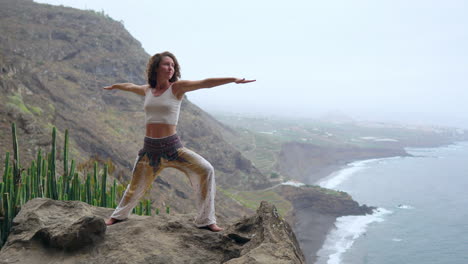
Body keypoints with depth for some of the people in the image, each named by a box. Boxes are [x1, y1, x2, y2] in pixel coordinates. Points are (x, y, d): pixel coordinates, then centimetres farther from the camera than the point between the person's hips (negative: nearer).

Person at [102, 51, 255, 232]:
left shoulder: (176, 87, -5)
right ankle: (119, 215, 46)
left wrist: (233, 79, -27)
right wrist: (114, 86, 49)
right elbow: (130, 86, 30)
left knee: (205, 170, -22)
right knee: (135, 188, 17)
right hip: (150, 148, 3)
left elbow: (205, 83, -17)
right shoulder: (147, 90, 8)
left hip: (172, 146, -3)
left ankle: (205, 220, -11)